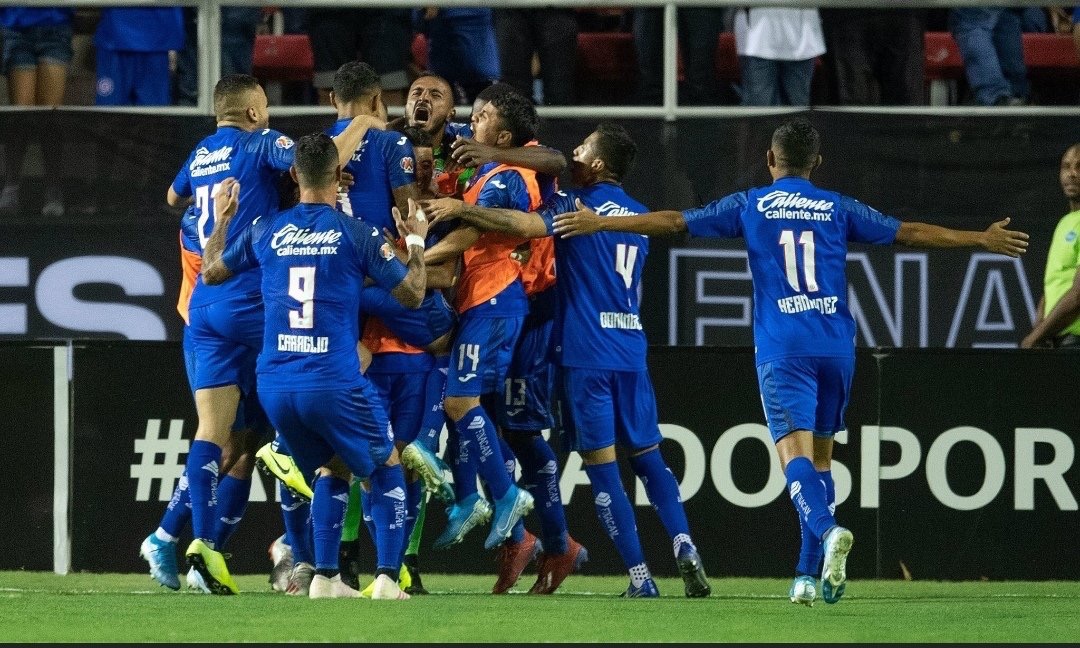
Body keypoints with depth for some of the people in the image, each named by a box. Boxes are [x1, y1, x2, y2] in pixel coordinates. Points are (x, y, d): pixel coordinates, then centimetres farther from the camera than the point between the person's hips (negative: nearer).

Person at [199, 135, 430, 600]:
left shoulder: (265, 231, 7)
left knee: (332, 469, 24)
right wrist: (417, 242, 17)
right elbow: (412, 294, 2)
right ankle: (387, 577, 0)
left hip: (274, 384, 4)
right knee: (387, 467, 15)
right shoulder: (356, 234, -4)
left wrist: (221, 219, 38)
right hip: (334, 383, -4)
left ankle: (325, 577, 10)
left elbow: (211, 271, 24)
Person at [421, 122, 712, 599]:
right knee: (647, 456, 12)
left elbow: (527, 225, -23)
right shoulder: (638, 216, 16)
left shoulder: (578, 205, -6)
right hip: (631, 349, 6)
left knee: (601, 464, -3)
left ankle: (640, 578, -7)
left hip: (586, 353, -6)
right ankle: (684, 546, -7)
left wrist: (460, 209, -17)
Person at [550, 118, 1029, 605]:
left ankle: (827, 529, -43)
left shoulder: (748, 207, 7)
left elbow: (674, 222, 7)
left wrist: (598, 223, 15)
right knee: (821, 456, 14)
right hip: (837, 347, 3)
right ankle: (809, 574, 14)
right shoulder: (838, 209, 10)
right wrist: (982, 240, 21)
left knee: (795, 451, -14)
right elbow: (908, 233, 12)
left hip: (782, 350, -3)